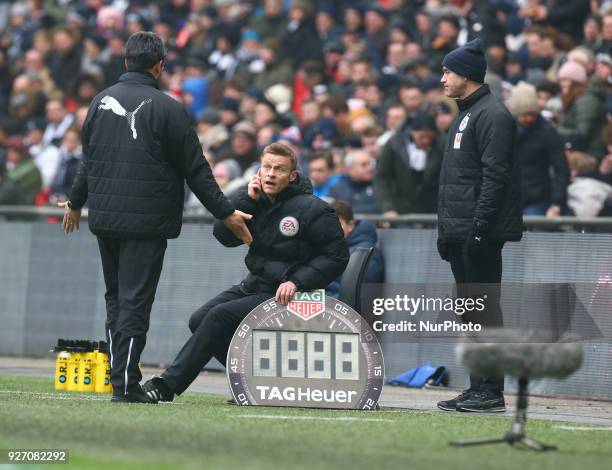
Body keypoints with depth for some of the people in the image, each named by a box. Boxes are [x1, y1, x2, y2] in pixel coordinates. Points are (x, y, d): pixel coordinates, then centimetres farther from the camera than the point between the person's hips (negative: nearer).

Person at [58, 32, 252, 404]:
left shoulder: (102, 101, 8)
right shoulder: (167, 108, -9)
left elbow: (89, 159, 20)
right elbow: (195, 169, -7)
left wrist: (76, 203, 34)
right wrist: (226, 213, -1)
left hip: (104, 219, 5)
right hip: (146, 222, -5)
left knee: (116, 297, 15)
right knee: (135, 300, -4)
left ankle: (120, 379, 17)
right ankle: (126, 384, -7)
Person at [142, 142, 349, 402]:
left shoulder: (314, 210, -12)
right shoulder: (256, 200, 5)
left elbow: (336, 256, -12)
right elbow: (223, 235, -2)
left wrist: (296, 282, -21)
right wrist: (247, 199, -13)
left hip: (283, 295, -8)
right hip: (253, 285, 8)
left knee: (219, 316, -22)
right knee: (199, 320, -6)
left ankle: (168, 384, -19)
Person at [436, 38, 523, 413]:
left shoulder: (492, 115, -11)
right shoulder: (464, 115, 21)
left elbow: (495, 176, -19)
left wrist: (479, 227, -23)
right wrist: (446, 230, 21)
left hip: (481, 232, -10)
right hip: (459, 234, 10)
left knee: (485, 310, -9)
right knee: (470, 312, 11)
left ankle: (492, 392, -8)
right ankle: (478, 388, 15)